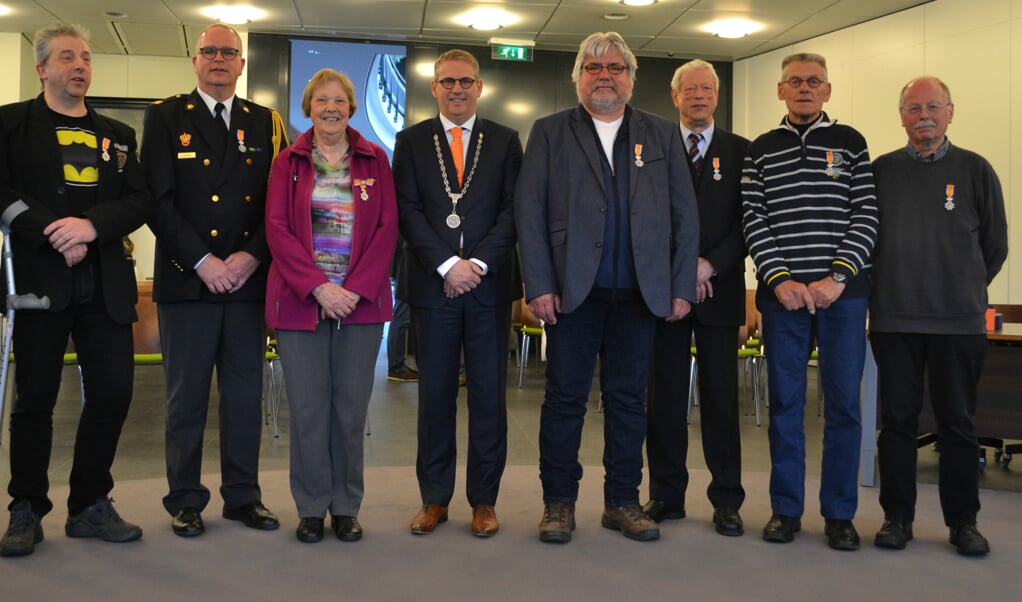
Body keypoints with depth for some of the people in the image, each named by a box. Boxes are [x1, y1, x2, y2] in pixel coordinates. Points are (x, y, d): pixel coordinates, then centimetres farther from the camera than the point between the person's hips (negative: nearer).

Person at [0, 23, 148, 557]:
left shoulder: (117, 135, 17)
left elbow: (139, 203, 6)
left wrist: (91, 225, -11)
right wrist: (55, 236, -13)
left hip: (106, 283, 3)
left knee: (113, 392, 0)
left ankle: (90, 505, 16)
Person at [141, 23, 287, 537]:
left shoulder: (262, 122, 13)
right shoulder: (167, 117, 5)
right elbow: (158, 200, -4)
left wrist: (252, 256, -8)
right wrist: (202, 260, -12)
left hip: (247, 279, 3)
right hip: (186, 280, -2)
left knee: (245, 394, 8)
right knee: (186, 395, 5)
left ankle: (243, 495, 19)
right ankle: (185, 500, 17)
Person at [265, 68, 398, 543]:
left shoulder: (374, 160, 9)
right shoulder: (289, 161, 8)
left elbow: (387, 228, 2)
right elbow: (276, 228, -1)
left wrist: (356, 289, -9)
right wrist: (318, 286, -12)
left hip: (361, 300, 0)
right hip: (301, 299, 0)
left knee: (352, 407, 4)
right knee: (308, 407, 2)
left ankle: (346, 506, 17)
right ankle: (311, 507, 16)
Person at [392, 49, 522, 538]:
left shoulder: (505, 141, 9)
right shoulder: (412, 141, 9)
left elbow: (512, 209, 1)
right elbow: (408, 211, 0)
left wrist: (479, 263, -12)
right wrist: (447, 265, -11)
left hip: (489, 283, 0)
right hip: (432, 284, 0)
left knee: (489, 395, 3)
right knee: (435, 395, 6)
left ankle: (484, 501, 15)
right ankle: (435, 498, 17)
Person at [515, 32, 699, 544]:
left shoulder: (662, 136, 12)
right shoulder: (549, 132, 7)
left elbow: (684, 215, 9)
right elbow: (529, 211, 0)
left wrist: (682, 287, 1)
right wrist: (539, 286, -8)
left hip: (639, 293, 2)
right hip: (572, 291, -1)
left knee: (628, 400, 8)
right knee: (565, 397, 4)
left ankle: (623, 502, 20)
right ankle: (558, 502, 16)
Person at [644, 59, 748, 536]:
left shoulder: (742, 152, 9)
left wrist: (710, 265, -10)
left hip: (720, 288, 0)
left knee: (721, 395, 3)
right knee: (665, 394, 4)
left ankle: (726, 500, 12)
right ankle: (666, 495, 14)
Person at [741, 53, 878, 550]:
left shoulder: (850, 143, 8)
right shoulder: (761, 149, 10)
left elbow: (866, 216, 1)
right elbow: (753, 221, 3)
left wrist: (838, 277, -11)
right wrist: (780, 279, -9)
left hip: (843, 291, 0)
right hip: (783, 291, 1)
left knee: (843, 400, 2)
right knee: (785, 399, 5)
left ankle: (839, 512, 14)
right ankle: (786, 509, 16)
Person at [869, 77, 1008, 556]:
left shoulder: (974, 170, 5)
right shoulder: (881, 171, 6)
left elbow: (995, 244, 10)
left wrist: (965, 290, 11)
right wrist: (885, 288, 8)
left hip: (958, 320, 0)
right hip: (892, 319, 1)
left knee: (957, 422, 6)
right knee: (897, 418, 6)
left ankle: (962, 521, 17)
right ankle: (897, 516, 16)